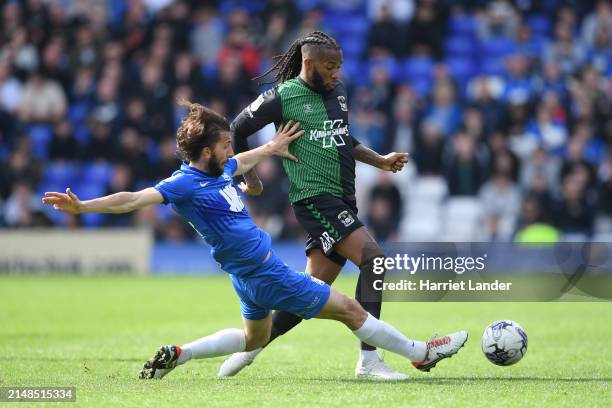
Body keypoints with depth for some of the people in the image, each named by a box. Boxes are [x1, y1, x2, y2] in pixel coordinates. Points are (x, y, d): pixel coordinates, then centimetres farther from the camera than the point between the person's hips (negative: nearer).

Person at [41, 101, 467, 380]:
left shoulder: (220, 169, 2)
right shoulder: (186, 183, -22)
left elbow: (240, 162, 26)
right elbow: (134, 199, -29)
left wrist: (271, 147, 36)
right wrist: (82, 207, -39)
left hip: (256, 270, 10)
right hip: (263, 273, -10)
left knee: (255, 338, 32)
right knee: (349, 309, -1)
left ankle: (177, 355, 26)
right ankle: (420, 353, 12)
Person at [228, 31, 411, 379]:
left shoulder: (337, 91, 14)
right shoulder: (283, 96, -7)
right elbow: (236, 131, 2)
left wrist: (381, 161, 15)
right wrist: (250, 179, 7)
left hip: (343, 200, 8)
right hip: (315, 197, -8)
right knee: (374, 259, -21)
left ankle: (251, 348, 20)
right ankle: (368, 359, -20)